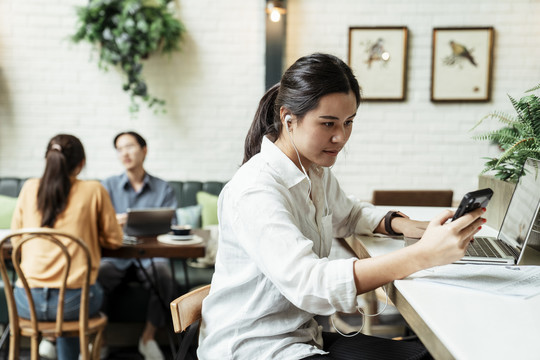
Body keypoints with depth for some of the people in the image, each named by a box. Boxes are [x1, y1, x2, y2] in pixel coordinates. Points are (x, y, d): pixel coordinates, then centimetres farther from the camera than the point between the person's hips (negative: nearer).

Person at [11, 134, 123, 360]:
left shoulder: (29, 188, 4)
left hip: (28, 303, 2)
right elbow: (114, 240, 6)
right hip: (74, 302, -2)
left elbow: (15, 238, 14)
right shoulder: (94, 191, -3)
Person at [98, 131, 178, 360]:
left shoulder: (163, 189, 10)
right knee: (97, 274, -32)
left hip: (150, 255, 0)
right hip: (115, 256, 1)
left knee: (163, 274, -33)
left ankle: (148, 337, -11)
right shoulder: (109, 186, 11)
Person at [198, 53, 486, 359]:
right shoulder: (254, 191, -24)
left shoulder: (317, 172, 6)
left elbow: (348, 214, 27)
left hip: (302, 335, 9)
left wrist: (404, 225, 4)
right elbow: (307, 284, -36)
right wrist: (422, 256, -41)